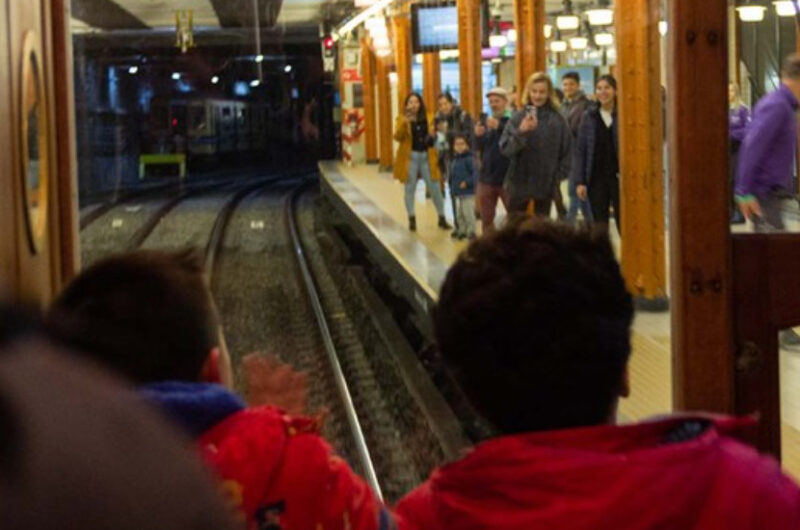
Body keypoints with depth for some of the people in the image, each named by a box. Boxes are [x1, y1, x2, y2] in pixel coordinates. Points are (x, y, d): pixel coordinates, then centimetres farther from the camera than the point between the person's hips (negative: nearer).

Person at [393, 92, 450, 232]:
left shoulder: (427, 118, 8)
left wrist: (431, 138, -1)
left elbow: (431, 134, 22)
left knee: (434, 188, 3)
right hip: (410, 157, -2)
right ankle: (412, 220, 11)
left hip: (426, 156, 2)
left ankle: (442, 219, 12)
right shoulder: (403, 119, -1)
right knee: (410, 188, 3)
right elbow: (398, 137, -16)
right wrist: (404, 122, -30)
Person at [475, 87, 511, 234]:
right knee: (486, 219, 13)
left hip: (507, 178, -6)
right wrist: (478, 136, -13)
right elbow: (480, 147, 8)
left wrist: (499, 127, -39)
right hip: (486, 177, 6)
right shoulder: (487, 121, 9)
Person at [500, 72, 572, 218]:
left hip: (546, 185, 1)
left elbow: (567, 150, 4)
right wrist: (521, 132, -28)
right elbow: (505, 148, -13)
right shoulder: (518, 118, -4)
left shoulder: (557, 120, 0)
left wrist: (559, 175, -5)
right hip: (519, 183, -1)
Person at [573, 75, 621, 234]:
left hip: (619, 177, -2)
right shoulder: (590, 116, 4)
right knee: (600, 226, 8)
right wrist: (579, 181, -1)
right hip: (596, 178, 2)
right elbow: (580, 151, 5)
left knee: (623, 225, 0)